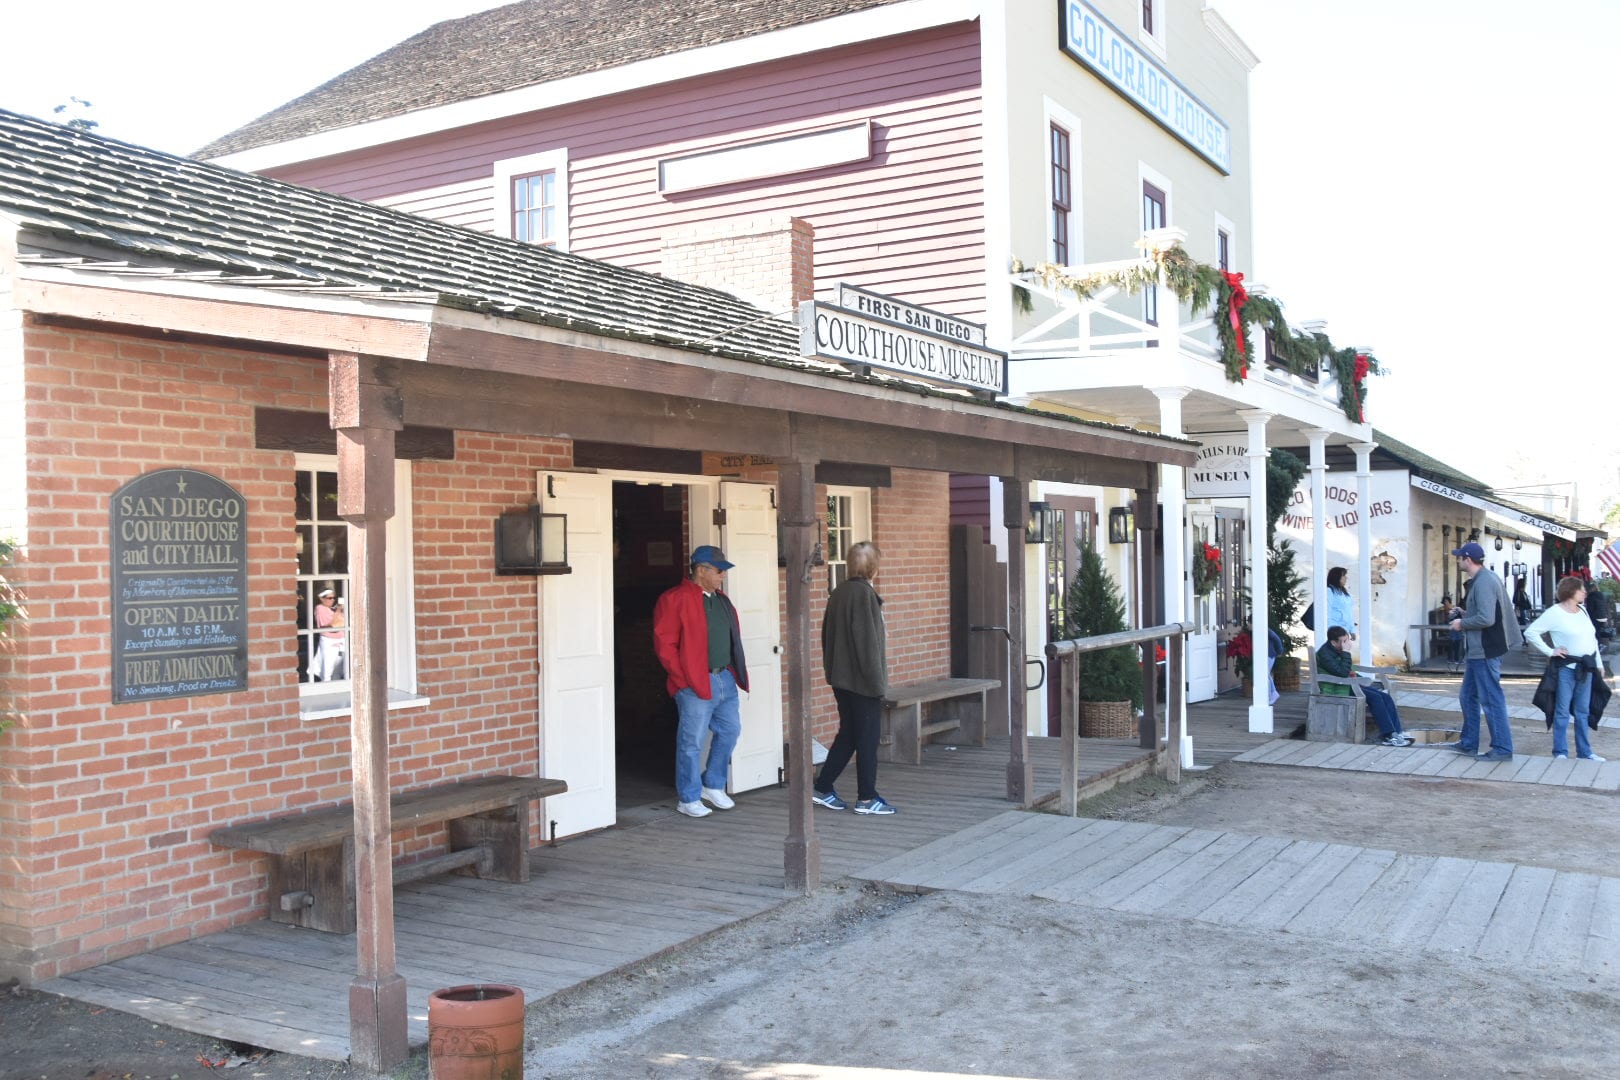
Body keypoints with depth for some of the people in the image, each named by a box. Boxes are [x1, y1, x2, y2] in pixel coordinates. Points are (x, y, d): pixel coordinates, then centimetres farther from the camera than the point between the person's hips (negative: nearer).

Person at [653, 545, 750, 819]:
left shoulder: (721, 600, 15)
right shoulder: (675, 600, -11)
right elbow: (664, 644, -13)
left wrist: (734, 672, 14)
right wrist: (684, 678, -15)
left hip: (725, 679, 8)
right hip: (695, 684, -8)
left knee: (730, 731, 14)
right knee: (691, 742, -1)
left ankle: (713, 785, 31)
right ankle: (688, 798, 12)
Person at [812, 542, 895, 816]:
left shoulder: (838, 593, 9)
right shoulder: (864, 593, -17)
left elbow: (827, 636, 14)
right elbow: (868, 641, -19)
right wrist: (878, 680, -15)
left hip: (840, 678, 8)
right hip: (862, 680, -8)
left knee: (847, 734, 16)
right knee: (868, 738, 1)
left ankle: (823, 788, 18)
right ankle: (866, 798, 7)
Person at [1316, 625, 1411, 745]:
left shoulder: (1339, 650, 13)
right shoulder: (1324, 654, -17)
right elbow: (1343, 673, -28)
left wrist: (1361, 680, 13)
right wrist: (1346, 653, -23)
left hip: (1349, 684, 9)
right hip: (1337, 690, -9)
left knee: (1386, 697, -8)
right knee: (1375, 697, -24)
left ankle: (1396, 732, -13)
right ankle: (1388, 735, -23)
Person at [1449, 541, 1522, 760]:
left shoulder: (1484, 582, -20)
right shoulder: (1482, 579, 13)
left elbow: (1486, 619, -27)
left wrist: (1462, 624, -14)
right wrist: (1465, 614, 11)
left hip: (1485, 652, -11)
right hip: (1477, 650, 11)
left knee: (1491, 699, -4)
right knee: (1468, 696, 17)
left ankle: (1502, 748, 2)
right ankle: (1468, 743, 26)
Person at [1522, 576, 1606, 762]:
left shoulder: (1582, 611, 13)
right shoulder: (1554, 613, -10)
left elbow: (1592, 638, 20)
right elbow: (1530, 632, -15)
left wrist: (1598, 663, 15)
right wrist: (1549, 651, -15)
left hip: (1585, 668, 7)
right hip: (1565, 668, -7)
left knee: (1582, 711, 12)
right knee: (1562, 711, 0)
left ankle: (1584, 752, 19)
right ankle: (1560, 752, 7)